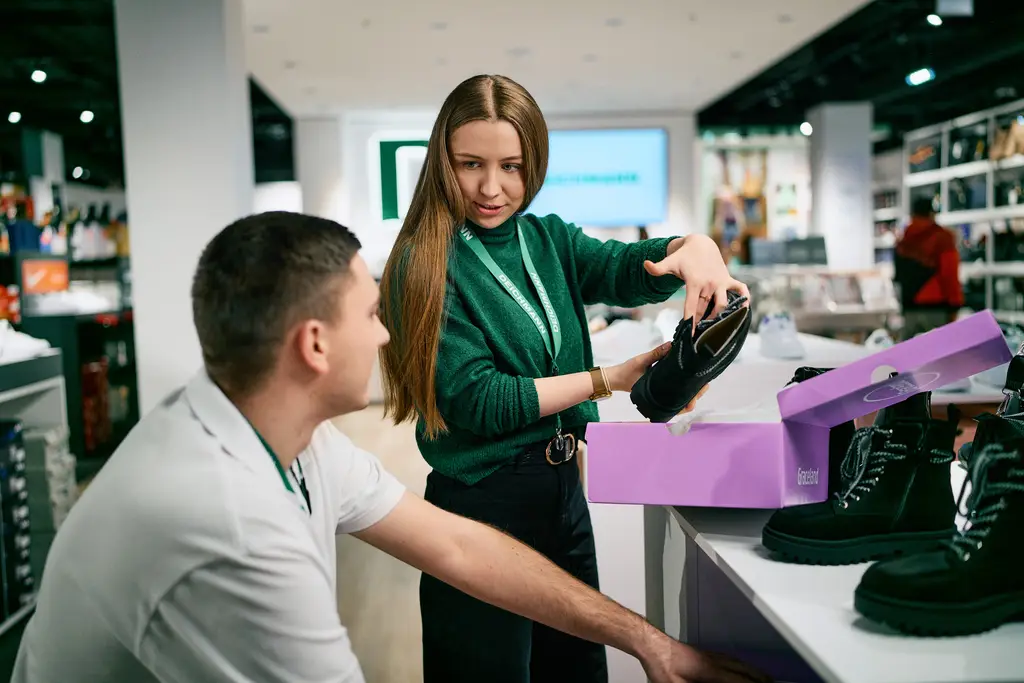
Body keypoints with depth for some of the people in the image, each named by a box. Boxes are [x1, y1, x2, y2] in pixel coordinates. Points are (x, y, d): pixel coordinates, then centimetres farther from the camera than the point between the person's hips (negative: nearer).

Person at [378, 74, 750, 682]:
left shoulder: (548, 240, 6)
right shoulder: (427, 265, -13)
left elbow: (626, 269, -11)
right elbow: (476, 399, -19)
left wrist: (695, 248, -33)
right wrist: (609, 379, -18)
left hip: (565, 489, 7)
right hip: (484, 503, -6)